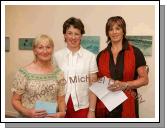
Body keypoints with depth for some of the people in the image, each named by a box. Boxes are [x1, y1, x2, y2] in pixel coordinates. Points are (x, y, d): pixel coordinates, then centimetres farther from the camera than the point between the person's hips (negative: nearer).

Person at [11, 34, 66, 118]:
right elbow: (15, 100, -5)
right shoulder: (23, 72, -10)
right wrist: (27, 112, -20)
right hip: (29, 117, -2)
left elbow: (61, 100, 4)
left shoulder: (58, 73, -2)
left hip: (52, 117, 3)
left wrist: (62, 113, -14)